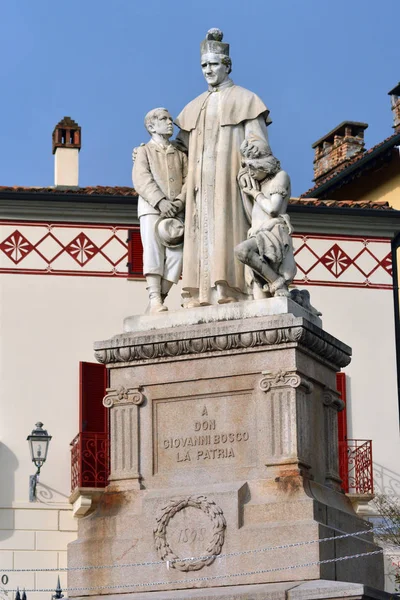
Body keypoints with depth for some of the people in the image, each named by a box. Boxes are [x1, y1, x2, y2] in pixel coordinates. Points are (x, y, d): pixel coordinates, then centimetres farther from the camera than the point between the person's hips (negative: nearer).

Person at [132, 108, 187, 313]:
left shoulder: (180, 155, 23)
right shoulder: (143, 151, 12)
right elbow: (142, 180, -4)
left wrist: (179, 202, -11)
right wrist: (161, 202, -19)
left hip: (176, 211, 3)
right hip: (151, 207, -3)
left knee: (176, 254, -11)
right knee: (153, 250, -17)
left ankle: (158, 301, -8)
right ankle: (155, 300, -24)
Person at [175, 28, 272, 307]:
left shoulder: (245, 100, 7)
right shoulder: (195, 107, 22)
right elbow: (180, 147, 24)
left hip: (230, 178, -5)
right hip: (201, 181, 5)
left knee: (227, 229, -15)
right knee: (202, 231, -5)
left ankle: (228, 292, -21)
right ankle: (201, 295, -11)